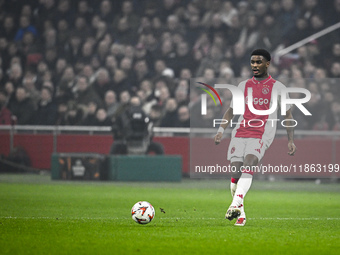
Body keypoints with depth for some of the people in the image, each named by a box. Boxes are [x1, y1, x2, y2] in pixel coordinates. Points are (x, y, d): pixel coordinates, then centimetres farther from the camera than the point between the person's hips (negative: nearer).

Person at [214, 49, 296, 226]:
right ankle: (240, 215, 2)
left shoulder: (277, 87, 8)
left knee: (247, 165, -27)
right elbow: (231, 110, 23)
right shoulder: (244, 85, 18)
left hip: (262, 135, -4)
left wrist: (291, 140, 4)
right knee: (235, 172, -8)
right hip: (240, 132, 4)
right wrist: (221, 130, 9)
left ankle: (236, 205, -41)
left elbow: (288, 115, 11)